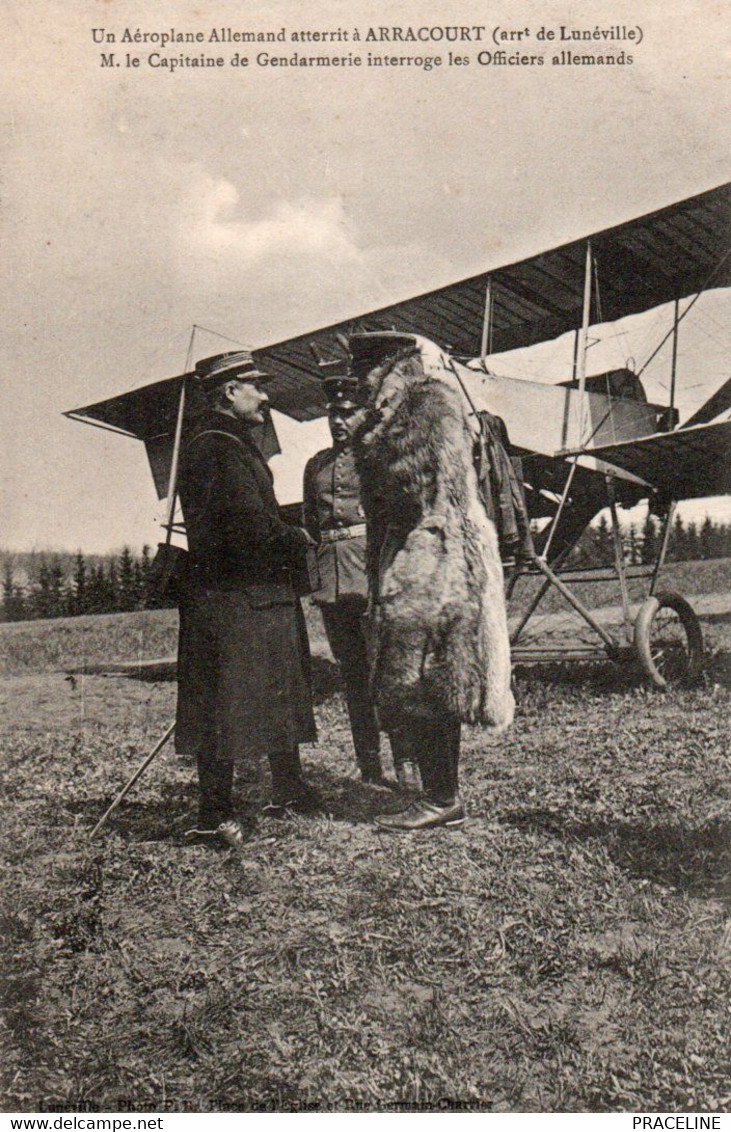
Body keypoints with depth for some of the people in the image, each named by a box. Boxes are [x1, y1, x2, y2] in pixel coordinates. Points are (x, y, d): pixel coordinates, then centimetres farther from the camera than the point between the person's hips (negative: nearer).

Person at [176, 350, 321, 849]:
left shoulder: (235, 443, 18)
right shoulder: (214, 447, -16)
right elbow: (252, 523, -22)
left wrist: (290, 539, 6)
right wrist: (298, 539, -6)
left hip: (265, 594, 11)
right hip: (232, 599, -11)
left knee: (280, 695, 18)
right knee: (225, 708, -3)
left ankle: (289, 790, 32)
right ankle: (215, 816, 6)